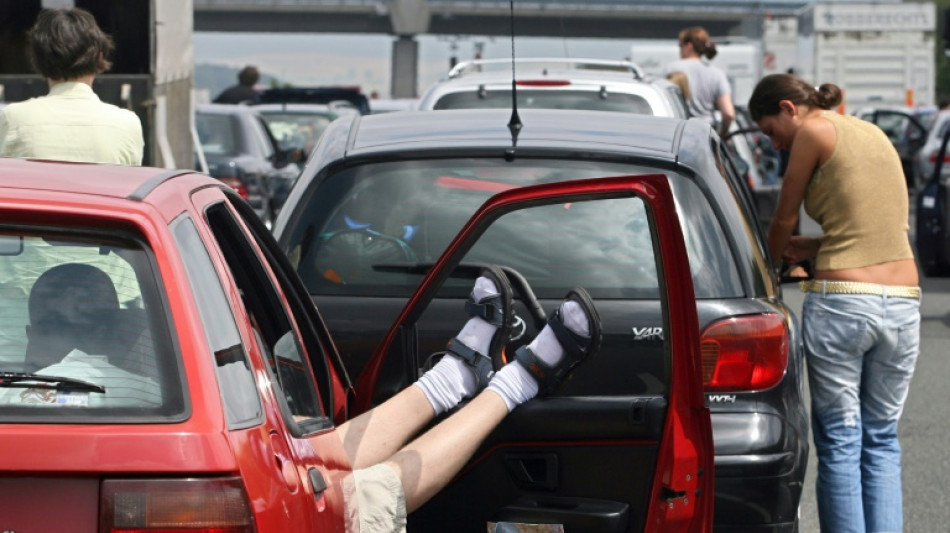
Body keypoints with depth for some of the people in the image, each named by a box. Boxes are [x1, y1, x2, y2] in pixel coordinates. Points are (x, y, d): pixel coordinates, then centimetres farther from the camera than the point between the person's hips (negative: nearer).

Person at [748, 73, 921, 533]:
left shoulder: (814, 130, -2)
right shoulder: (875, 134, 18)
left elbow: (783, 219, 8)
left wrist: (775, 258, 27)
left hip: (841, 301, -6)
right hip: (902, 304, 6)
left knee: (839, 443, 2)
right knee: (882, 440, 13)